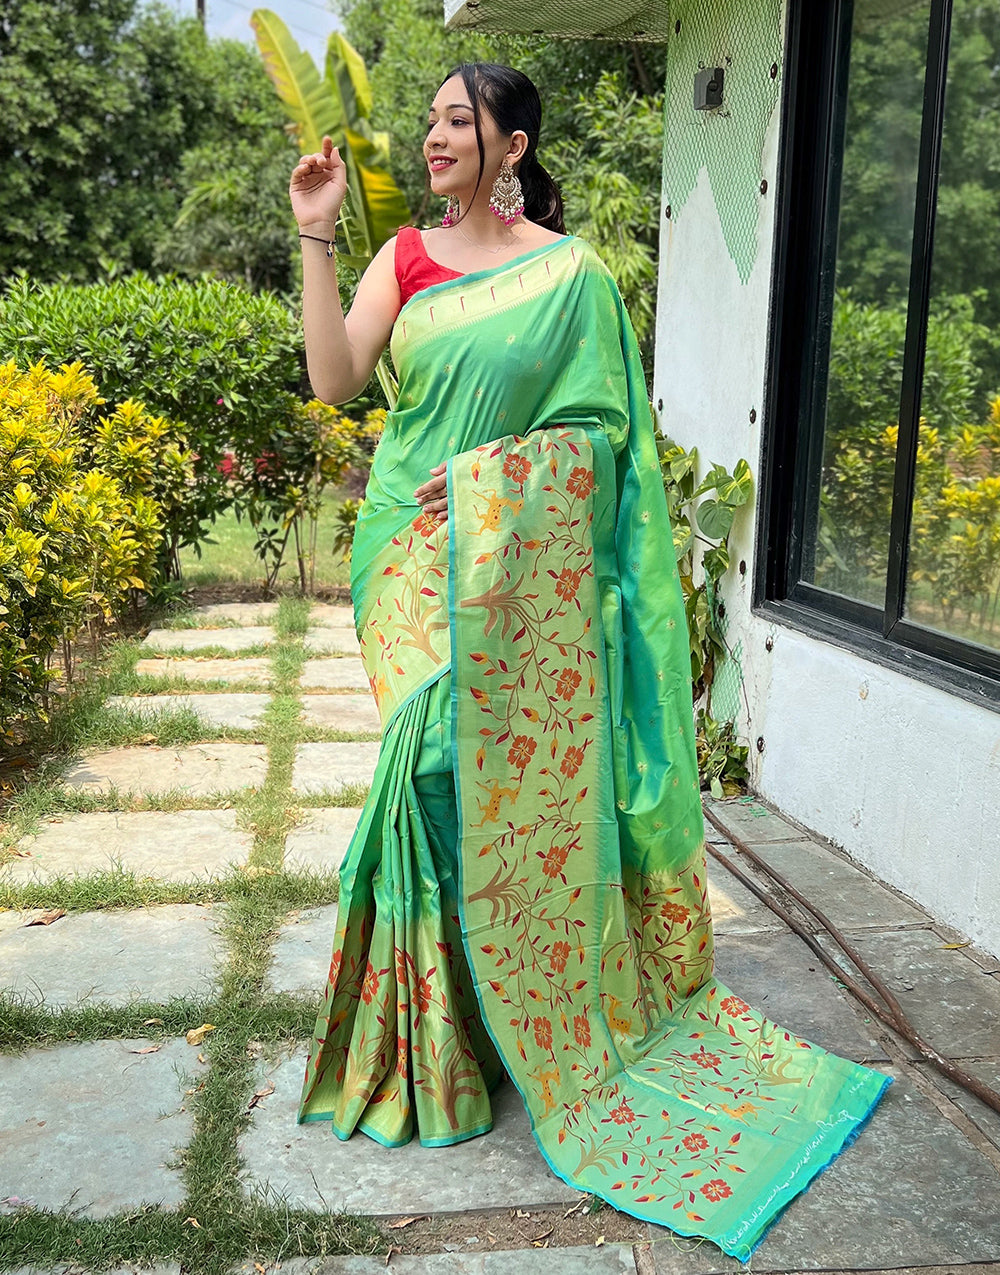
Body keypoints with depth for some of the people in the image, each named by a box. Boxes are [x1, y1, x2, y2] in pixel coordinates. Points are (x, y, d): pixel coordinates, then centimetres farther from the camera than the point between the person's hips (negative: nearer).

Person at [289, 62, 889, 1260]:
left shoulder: (571, 269, 3)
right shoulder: (404, 256, 12)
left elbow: (598, 427, 2)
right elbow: (334, 376, -2)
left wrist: (488, 475, -9)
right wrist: (316, 237, -6)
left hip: (527, 564, -2)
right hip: (420, 562, 3)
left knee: (528, 775, 0)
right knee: (432, 766, 0)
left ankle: (551, 1021, 20)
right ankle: (442, 1030, 17)